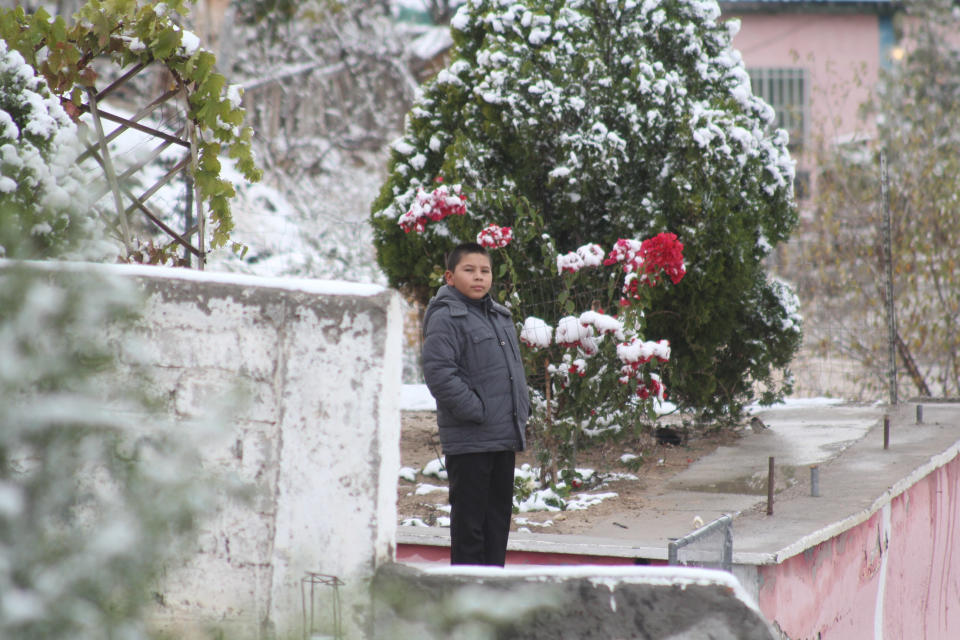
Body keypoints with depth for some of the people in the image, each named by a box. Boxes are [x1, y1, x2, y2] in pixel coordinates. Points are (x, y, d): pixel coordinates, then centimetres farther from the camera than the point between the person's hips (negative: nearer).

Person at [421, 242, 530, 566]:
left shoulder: (501, 316, 17)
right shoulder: (445, 318, -11)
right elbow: (439, 374, -20)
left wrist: (521, 411, 12)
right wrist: (477, 411, -20)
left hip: (505, 439, 8)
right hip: (469, 440, -8)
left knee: (499, 515, 12)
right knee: (469, 520, -4)